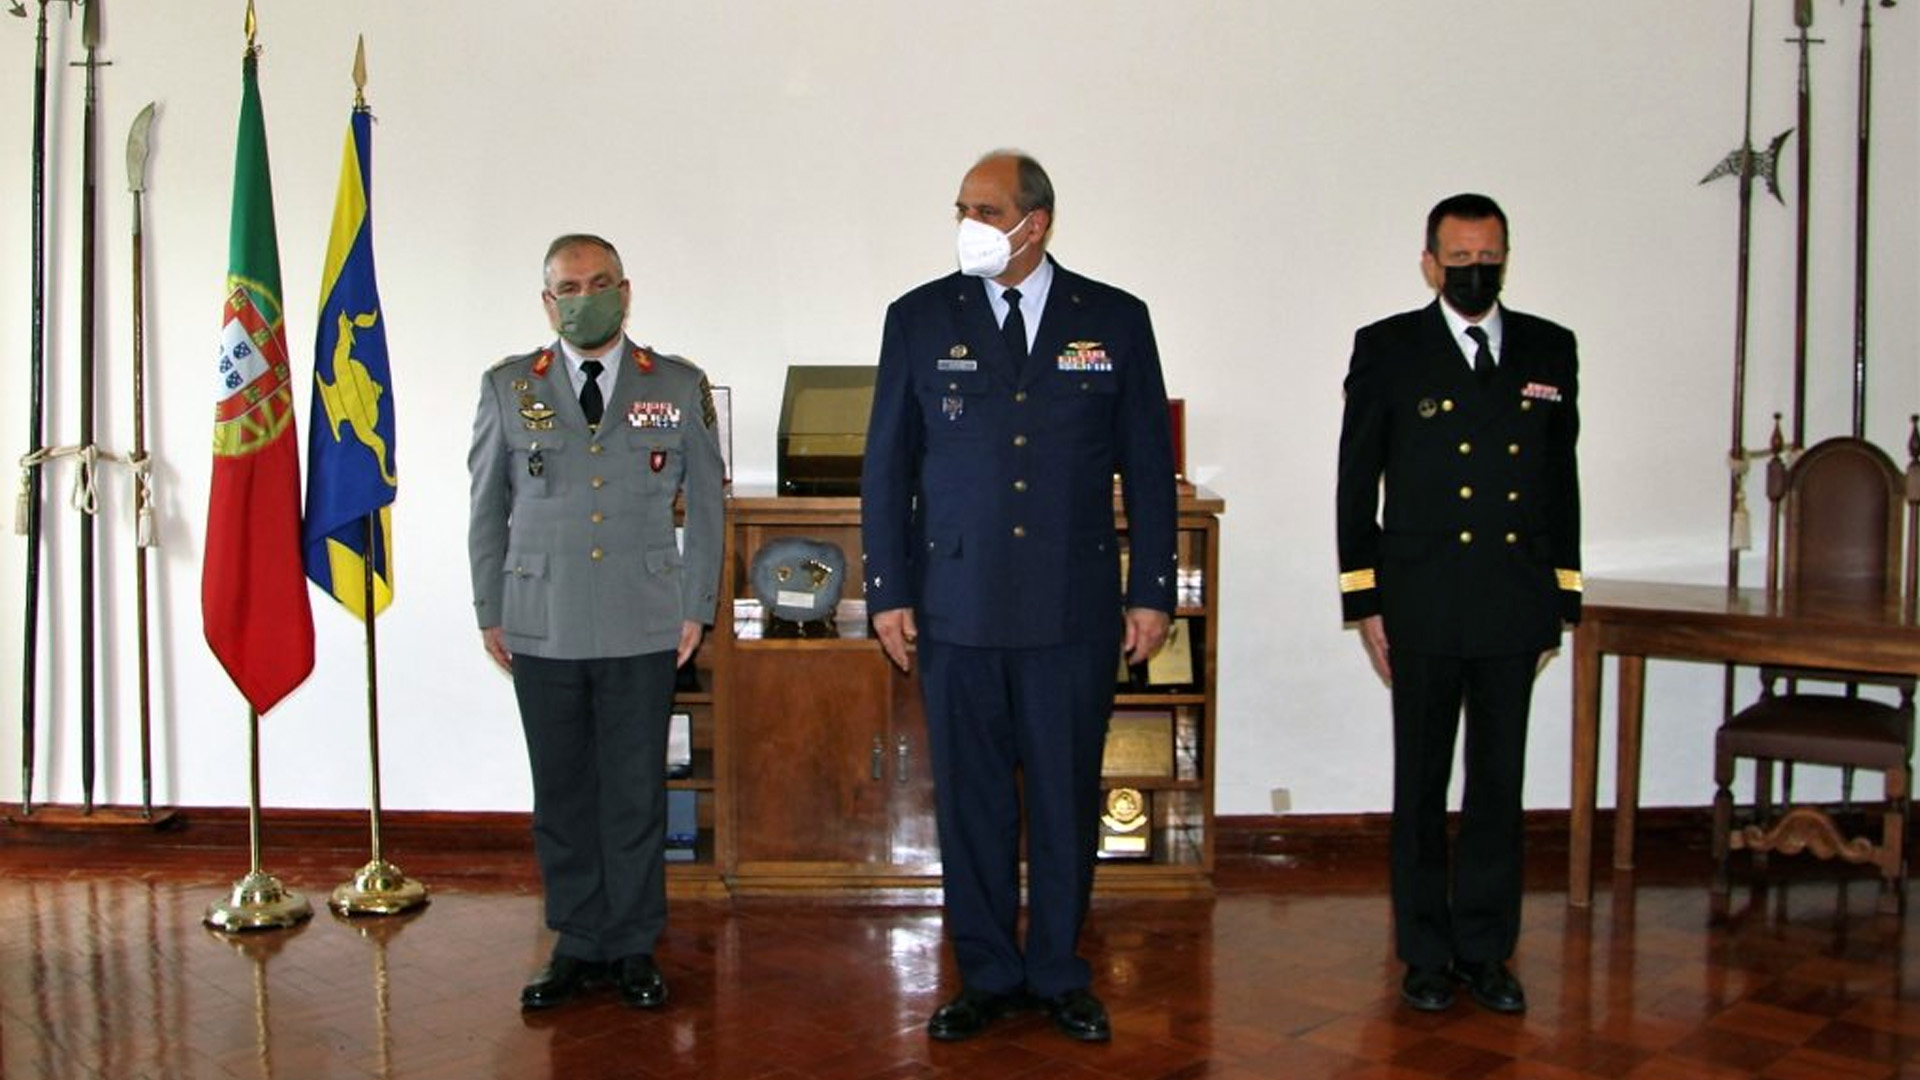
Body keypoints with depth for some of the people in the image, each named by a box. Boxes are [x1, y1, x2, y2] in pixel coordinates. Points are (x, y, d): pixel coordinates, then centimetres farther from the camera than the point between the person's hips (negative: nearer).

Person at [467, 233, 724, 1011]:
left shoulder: (680, 387, 4)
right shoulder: (507, 387, 6)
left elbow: (704, 502, 6)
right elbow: (487, 507, 10)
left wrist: (698, 606, 2)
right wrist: (489, 612, 6)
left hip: (643, 627, -1)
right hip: (542, 629, 1)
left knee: (636, 793, 5)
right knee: (561, 792, 9)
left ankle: (634, 948, 19)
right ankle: (578, 945, 22)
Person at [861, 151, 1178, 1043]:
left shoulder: (1115, 320, 3)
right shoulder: (921, 318, 3)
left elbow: (1147, 466, 6)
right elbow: (887, 465, 5)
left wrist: (1152, 591, 3)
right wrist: (888, 592, 1)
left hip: (1075, 606, 0)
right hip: (957, 603, 1)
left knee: (1067, 796, 8)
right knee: (971, 798, 8)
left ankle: (1059, 975, 25)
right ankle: (987, 976, 24)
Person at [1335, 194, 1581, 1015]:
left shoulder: (1550, 350, 9)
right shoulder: (1387, 349, 1)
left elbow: (1563, 479, 11)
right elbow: (1357, 481, 0)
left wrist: (1560, 599, 7)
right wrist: (1364, 602, -5)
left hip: (1515, 607, 3)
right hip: (1423, 607, -2)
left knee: (1499, 784, 10)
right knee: (1422, 787, 7)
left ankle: (1486, 949, 22)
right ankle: (1425, 954, 19)